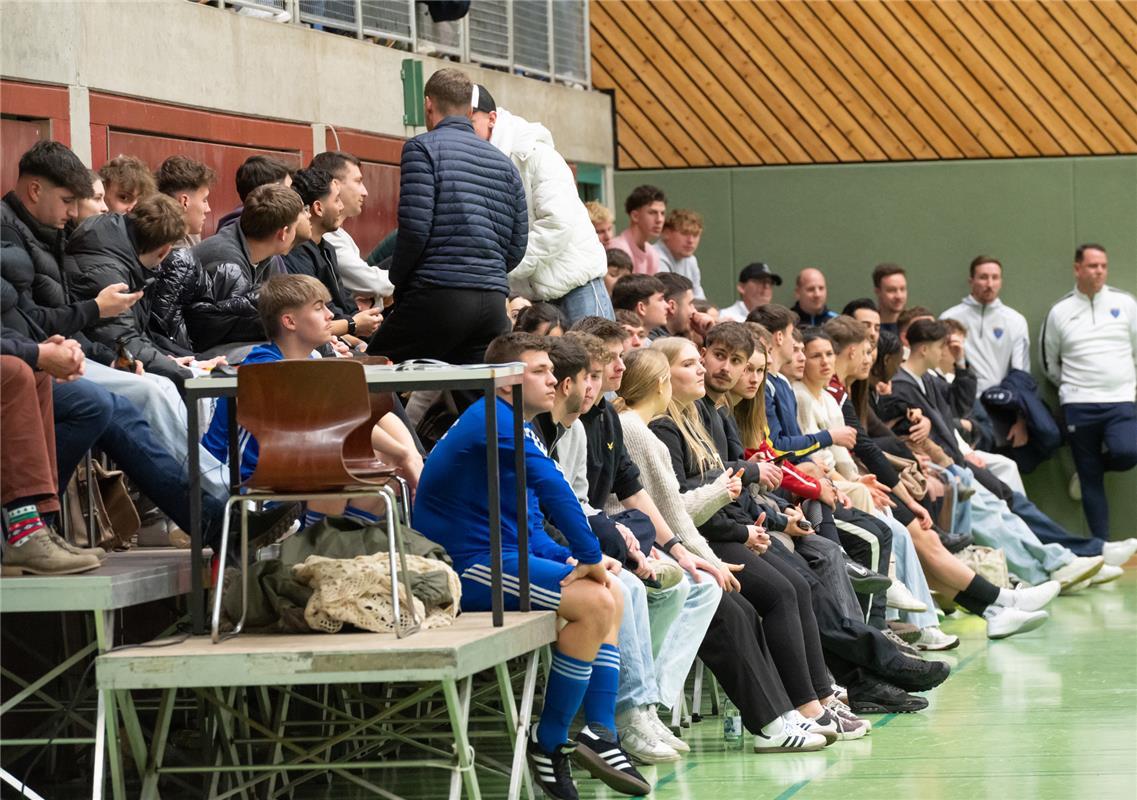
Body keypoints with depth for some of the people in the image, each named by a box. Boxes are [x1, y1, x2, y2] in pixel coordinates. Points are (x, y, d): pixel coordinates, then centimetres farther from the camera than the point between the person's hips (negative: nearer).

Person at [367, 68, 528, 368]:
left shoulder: (422, 148, -1)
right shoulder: (504, 163, 19)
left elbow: (415, 227, -11)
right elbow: (517, 245, 15)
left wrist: (398, 280, 3)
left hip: (439, 297, -6)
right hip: (493, 302, 6)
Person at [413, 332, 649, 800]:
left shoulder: (516, 427, 20)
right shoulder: (493, 418, -13)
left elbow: (528, 528, 21)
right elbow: (551, 486, -25)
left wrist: (575, 560, 4)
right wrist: (589, 556, -21)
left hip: (503, 554, 11)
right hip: (467, 563, -11)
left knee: (611, 596, 12)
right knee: (594, 601, -20)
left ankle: (599, 734, 3)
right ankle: (548, 742, -12)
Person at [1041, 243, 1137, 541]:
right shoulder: (1059, 312, 5)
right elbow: (1049, 362, 14)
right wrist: (1071, 387, 9)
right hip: (1079, 406, 0)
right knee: (1090, 481, 0)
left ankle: (1092, 464, 9)